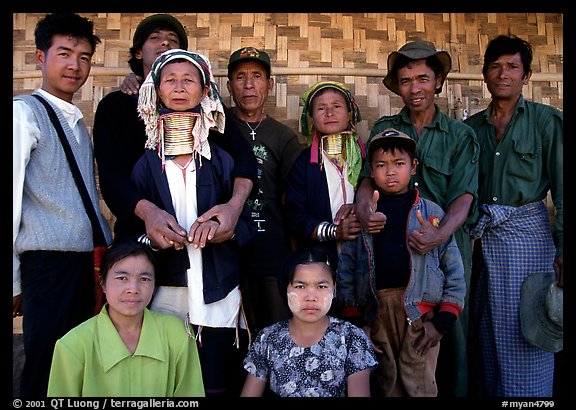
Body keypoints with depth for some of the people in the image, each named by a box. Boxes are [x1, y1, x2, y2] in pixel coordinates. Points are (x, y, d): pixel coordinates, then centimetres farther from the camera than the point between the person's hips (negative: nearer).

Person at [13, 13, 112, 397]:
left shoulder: (80, 124, 17)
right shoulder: (25, 111, -4)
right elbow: (12, 195, -8)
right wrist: (15, 281, -7)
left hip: (92, 265, 7)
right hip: (50, 264, -6)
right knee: (46, 379, 0)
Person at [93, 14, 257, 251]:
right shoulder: (115, 106, 8)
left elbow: (243, 156, -4)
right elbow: (111, 175, -6)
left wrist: (235, 205, -26)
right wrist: (147, 211, -27)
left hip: (203, 236, 1)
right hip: (140, 236, 0)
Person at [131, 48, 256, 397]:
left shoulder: (222, 161, 5)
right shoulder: (146, 163, 4)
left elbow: (248, 224, 4)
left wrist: (222, 228, -15)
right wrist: (151, 234, -15)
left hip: (218, 297, 0)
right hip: (165, 295, 0)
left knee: (219, 386, 5)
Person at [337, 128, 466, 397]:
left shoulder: (432, 212, 3)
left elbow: (454, 269, 1)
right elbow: (346, 269, 5)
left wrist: (443, 321, -4)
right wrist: (353, 322, 1)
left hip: (421, 311, -1)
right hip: (375, 310, 2)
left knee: (420, 386, 2)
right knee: (386, 384, 13)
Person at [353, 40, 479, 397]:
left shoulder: (461, 135, 4)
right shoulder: (384, 129, 8)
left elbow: (464, 195, -6)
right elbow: (368, 178, -1)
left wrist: (443, 232, -26)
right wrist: (365, 210, -25)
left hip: (447, 243, -1)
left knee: (450, 326, 4)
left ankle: (453, 391, 24)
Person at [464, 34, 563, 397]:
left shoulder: (547, 121, -2)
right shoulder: (472, 127, 9)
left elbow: (562, 189, -4)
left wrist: (562, 247, -9)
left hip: (526, 231, -4)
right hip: (483, 235, 4)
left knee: (525, 332, 0)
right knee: (488, 329, 11)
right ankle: (490, 390, 26)